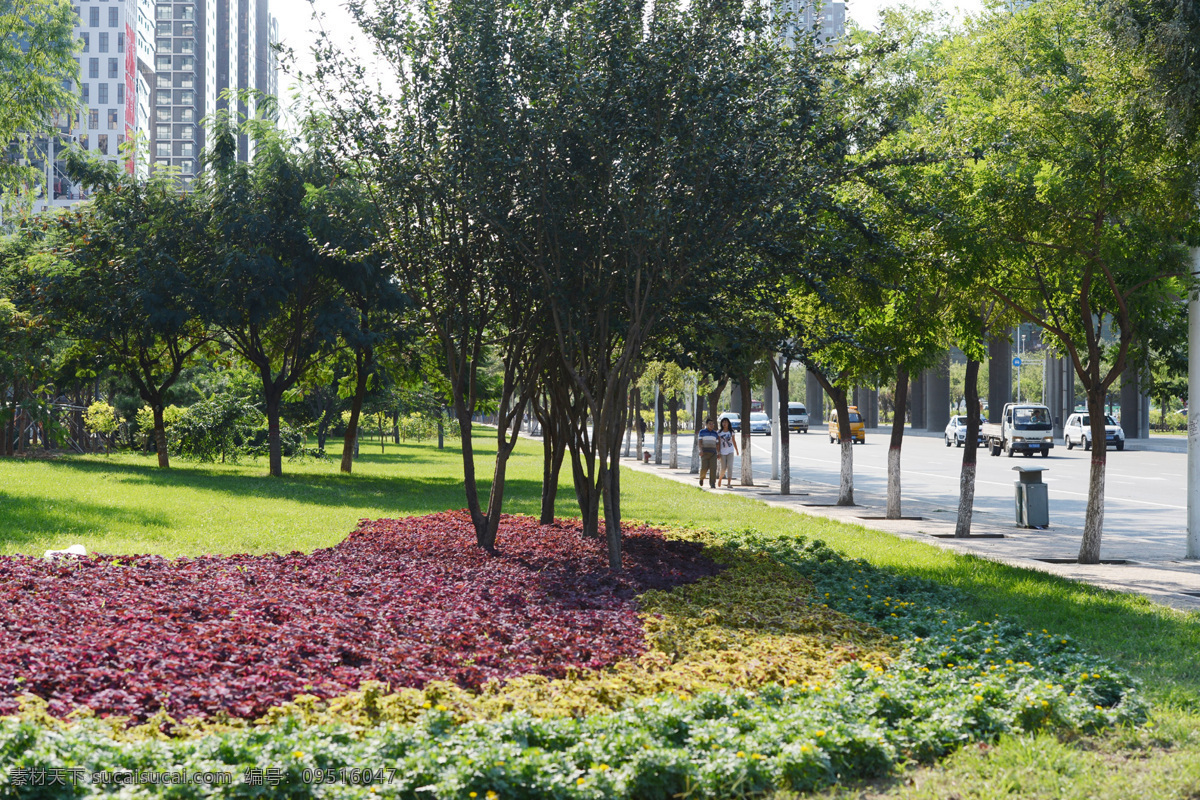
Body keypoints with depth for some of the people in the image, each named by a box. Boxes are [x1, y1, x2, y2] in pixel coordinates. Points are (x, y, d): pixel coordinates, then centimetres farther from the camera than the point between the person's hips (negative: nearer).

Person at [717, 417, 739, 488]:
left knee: (730, 467, -11)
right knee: (723, 468, 1)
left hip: (730, 451, 1)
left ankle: (729, 484, -13)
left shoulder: (731, 432, 6)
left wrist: (737, 450, 21)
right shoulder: (719, 432, 1)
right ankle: (720, 478, 32)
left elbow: (734, 442, 15)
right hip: (722, 452, -1)